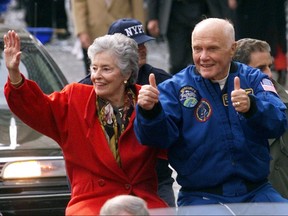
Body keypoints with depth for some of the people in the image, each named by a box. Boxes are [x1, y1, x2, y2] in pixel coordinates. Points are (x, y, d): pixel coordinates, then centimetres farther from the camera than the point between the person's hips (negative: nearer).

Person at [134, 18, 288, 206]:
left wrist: (251, 107, -31)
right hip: (201, 196, -2)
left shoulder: (253, 79, 8)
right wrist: (150, 111, -33)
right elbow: (161, 136, -11)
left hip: (256, 191, 2)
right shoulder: (175, 87, 4)